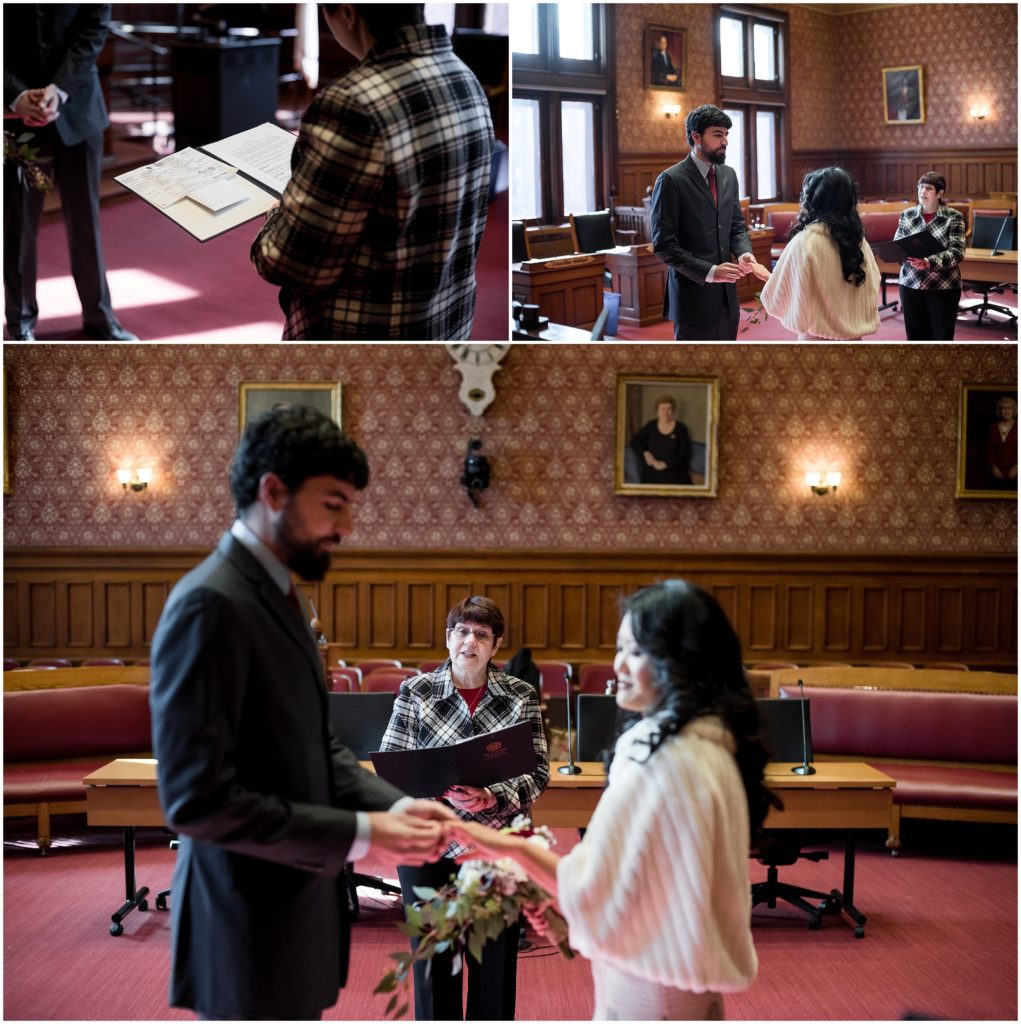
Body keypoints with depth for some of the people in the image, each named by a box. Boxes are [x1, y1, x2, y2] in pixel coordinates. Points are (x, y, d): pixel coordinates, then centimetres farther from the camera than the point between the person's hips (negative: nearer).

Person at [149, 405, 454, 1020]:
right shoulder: (212, 604, -20)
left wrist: (395, 806, -3)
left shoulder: (277, 594, 10)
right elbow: (199, 799, -25)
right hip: (252, 928, -9)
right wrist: (360, 833, -21)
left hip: (294, 907, 9)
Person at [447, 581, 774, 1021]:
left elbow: (593, 885, -21)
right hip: (686, 967, 9)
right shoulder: (714, 741, 5)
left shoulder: (665, 759, -24)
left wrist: (515, 847, -11)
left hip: (650, 973, -9)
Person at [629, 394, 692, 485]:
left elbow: (684, 454, -3)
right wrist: (645, 453, -5)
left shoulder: (681, 429, 2)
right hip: (652, 473, 1)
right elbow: (634, 441, 13)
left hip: (674, 472, -1)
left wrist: (664, 464, -13)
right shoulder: (651, 426, 11)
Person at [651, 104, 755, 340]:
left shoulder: (728, 175, 11)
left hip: (727, 294, 7)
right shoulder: (671, 180, -11)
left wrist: (744, 252, -5)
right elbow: (663, 245, -14)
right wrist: (709, 271, -22)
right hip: (693, 294, -6)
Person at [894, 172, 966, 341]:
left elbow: (957, 253, -11)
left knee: (942, 337, 0)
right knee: (915, 336, 5)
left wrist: (929, 262, -26)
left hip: (943, 286, -3)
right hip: (911, 284, 3)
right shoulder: (907, 215, 7)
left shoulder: (953, 217, -3)